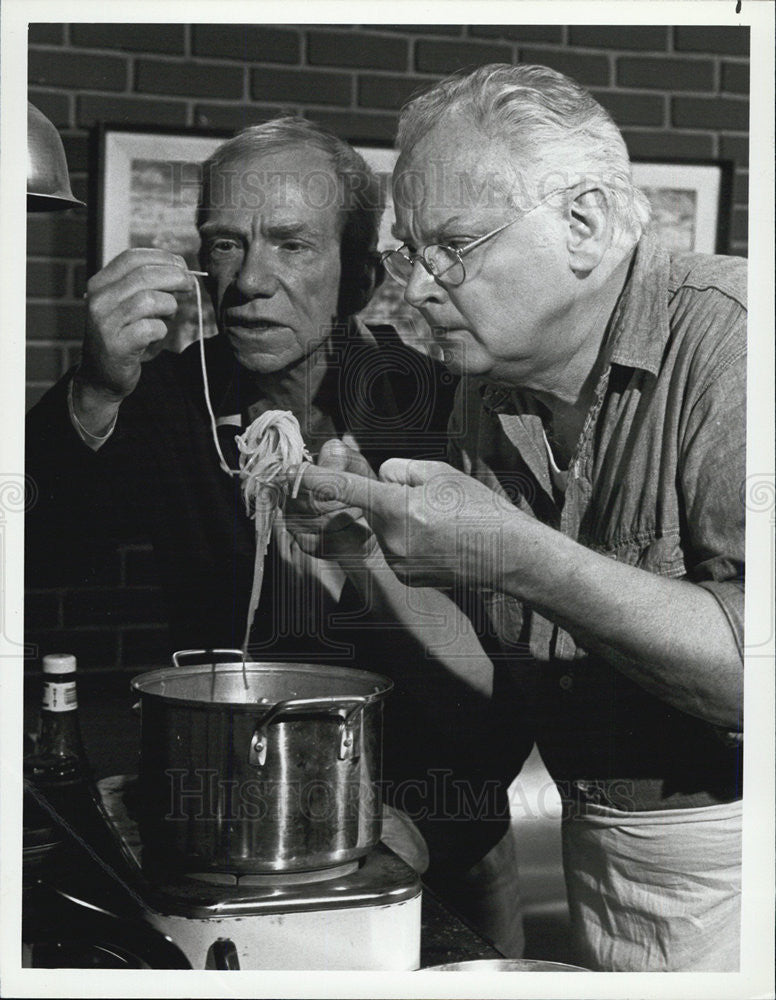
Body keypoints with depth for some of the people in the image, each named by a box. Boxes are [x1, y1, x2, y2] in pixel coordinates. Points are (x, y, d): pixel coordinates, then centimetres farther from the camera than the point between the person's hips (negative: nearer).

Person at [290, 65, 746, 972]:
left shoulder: (725, 335, -21)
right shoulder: (488, 399, 2)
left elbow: (745, 668, -30)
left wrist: (514, 553, -30)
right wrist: (371, 551, -9)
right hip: (595, 842, 6)